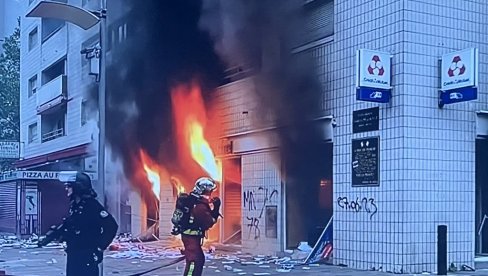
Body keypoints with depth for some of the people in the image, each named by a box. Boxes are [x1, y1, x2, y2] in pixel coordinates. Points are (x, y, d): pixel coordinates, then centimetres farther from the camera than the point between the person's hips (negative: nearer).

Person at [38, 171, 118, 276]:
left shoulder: (92, 205, -16)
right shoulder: (74, 205, 11)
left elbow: (111, 226, -20)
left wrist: (100, 247, -16)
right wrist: (48, 237, 19)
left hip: (87, 256, -9)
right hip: (73, 254, 9)